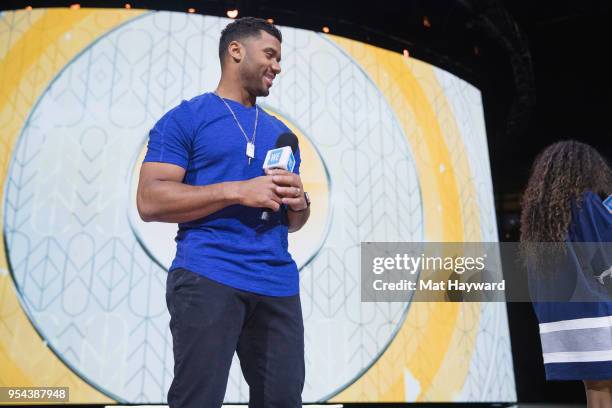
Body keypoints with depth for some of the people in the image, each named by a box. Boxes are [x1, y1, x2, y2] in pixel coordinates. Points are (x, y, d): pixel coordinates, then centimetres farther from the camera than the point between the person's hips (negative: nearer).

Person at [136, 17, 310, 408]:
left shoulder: (280, 132, 20)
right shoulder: (186, 117, 2)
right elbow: (150, 201, -10)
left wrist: (299, 202, -1)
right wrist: (238, 191, -16)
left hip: (279, 283, 6)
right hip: (208, 277, -5)